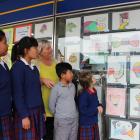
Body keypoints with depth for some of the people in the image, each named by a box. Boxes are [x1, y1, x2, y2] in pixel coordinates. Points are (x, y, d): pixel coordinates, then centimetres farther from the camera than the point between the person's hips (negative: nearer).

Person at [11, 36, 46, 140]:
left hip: (37, 111, 7)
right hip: (25, 112, -7)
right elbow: (17, 94, -15)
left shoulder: (34, 68, 12)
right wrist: (24, 116, -17)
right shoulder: (18, 66, -11)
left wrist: (42, 111, 14)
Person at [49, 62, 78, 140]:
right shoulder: (56, 88, -11)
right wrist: (58, 114, 4)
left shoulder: (73, 86, 8)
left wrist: (74, 113, 12)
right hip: (62, 120, -6)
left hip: (74, 119, 6)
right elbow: (51, 105, -5)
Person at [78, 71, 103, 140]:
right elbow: (83, 110, -26)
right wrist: (96, 109, -21)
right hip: (86, 123, -9)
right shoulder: (83, 94, -25)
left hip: (94, 122, 9)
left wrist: (99, 106, -4)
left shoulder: (94, 90, 2)